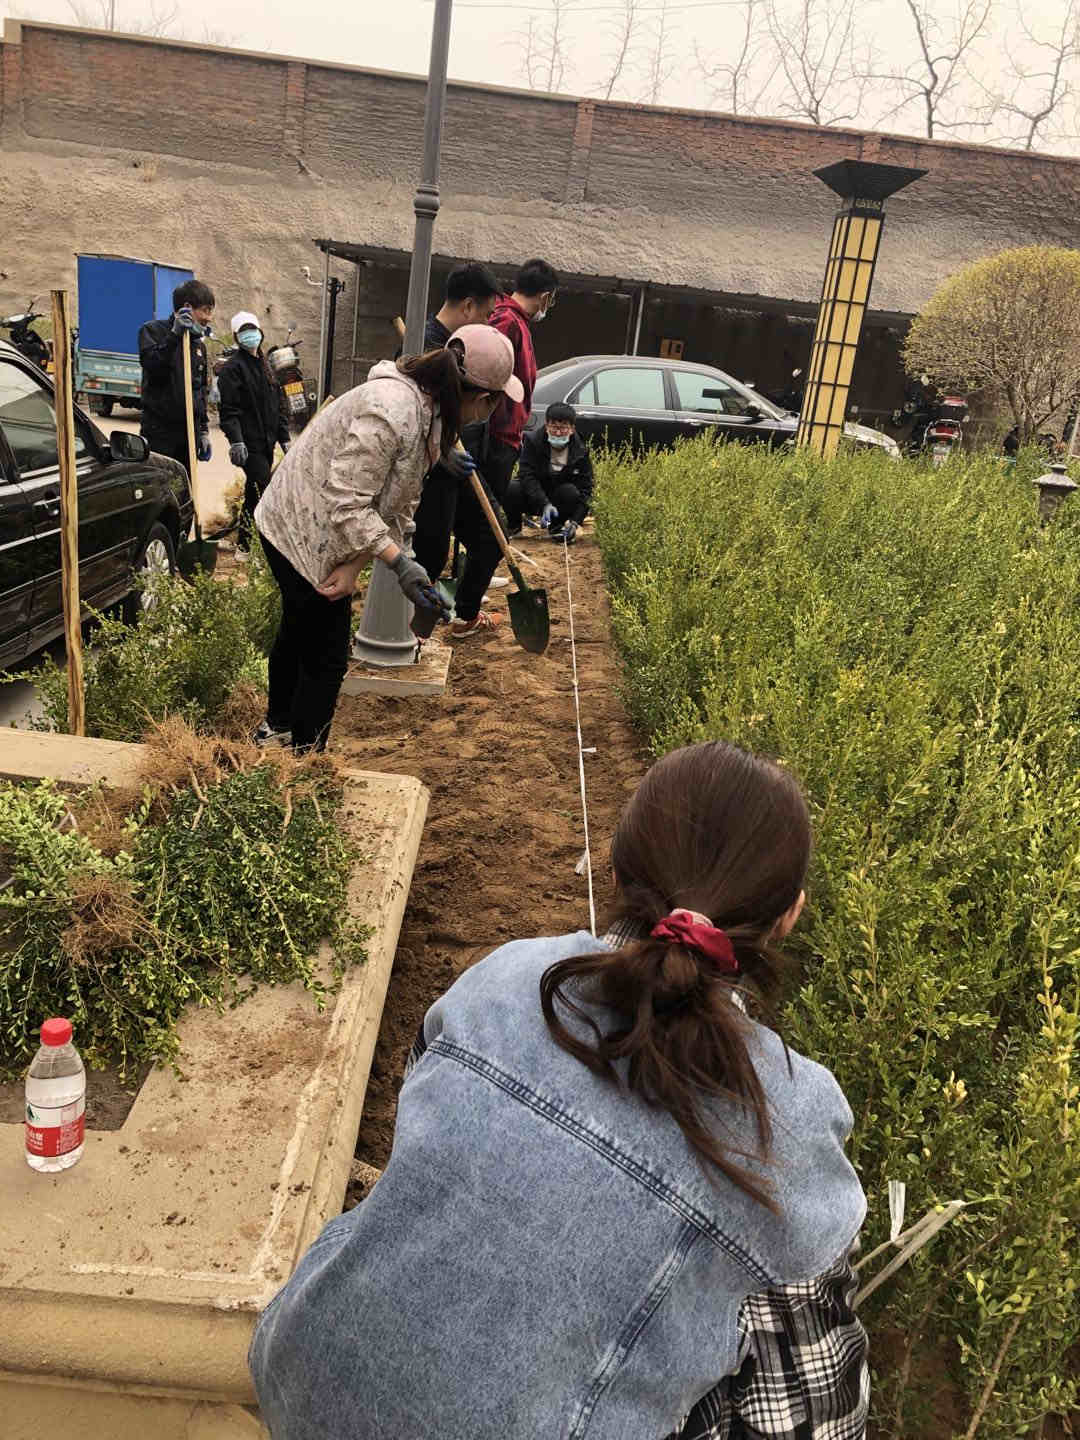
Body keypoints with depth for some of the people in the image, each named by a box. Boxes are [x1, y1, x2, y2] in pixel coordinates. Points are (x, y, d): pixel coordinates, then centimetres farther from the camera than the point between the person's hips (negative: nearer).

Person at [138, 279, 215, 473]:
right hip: (159, 430, -6)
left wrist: (204, 430, 18)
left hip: (190, 432, 6)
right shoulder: (153, 331, -2)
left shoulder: (198, 344, 17)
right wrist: (174, 335, -24)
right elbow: (152, 366, -20)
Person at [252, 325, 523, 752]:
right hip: (304, 534, -10)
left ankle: (277, 726, 47)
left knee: (299, 629, 26)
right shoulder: (391, 410, -32)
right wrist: (401, 564, -32)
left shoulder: (431, 411, 0)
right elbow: (346, 503, -31)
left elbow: (398, 505, -3)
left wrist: (355, 564, -13)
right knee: (326, 656, -1)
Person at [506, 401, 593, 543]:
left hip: (556, 498, 1)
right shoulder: (532, 440, -15)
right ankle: (513, 525, -1)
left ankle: (556, 526, -2)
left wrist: (575, 522, -28)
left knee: (571, 491, -30)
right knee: (512, 488, -31)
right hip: (531, 498, -1)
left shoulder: (581, 452, -11)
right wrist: (544, 504, -41)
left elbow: (585, 490, -13)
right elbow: (527, 475, -26)